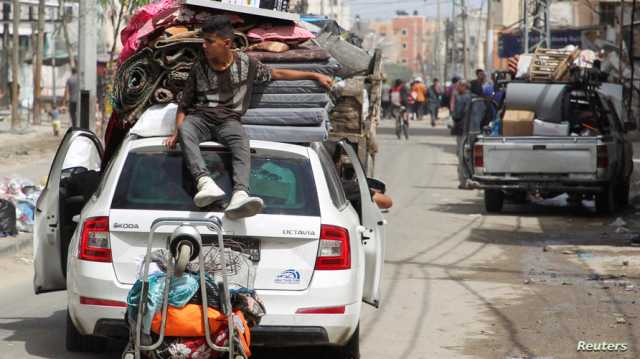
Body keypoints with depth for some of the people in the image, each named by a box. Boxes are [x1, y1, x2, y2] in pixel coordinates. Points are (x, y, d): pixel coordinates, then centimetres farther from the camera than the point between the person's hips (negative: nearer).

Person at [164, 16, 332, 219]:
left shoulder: (245, 63, 9)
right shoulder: (199, 68, 7)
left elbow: (277, 74, 21)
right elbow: (184, 105, 13)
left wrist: (314, 76, 21)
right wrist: (177, 132, -5)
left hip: (228, 120, 0)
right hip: (200, 118, 0)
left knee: (241, 141, -37)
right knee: (185, 129, -38)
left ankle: (239, 196, -61)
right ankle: (205, 183, -57)